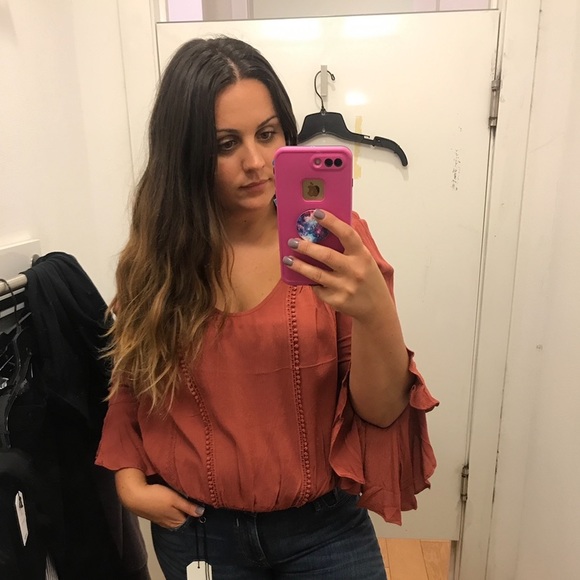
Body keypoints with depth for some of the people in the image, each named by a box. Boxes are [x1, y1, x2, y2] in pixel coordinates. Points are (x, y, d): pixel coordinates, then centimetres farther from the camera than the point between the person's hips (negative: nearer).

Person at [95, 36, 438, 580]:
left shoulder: (335, 242, -12)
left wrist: (375, 311, -33)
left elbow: (382, 411, -15)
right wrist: (130, 480, -7)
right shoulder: (153, 259, -9)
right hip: (197, 530, 2)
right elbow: (131, 389, 7)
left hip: (325, 527, -1)